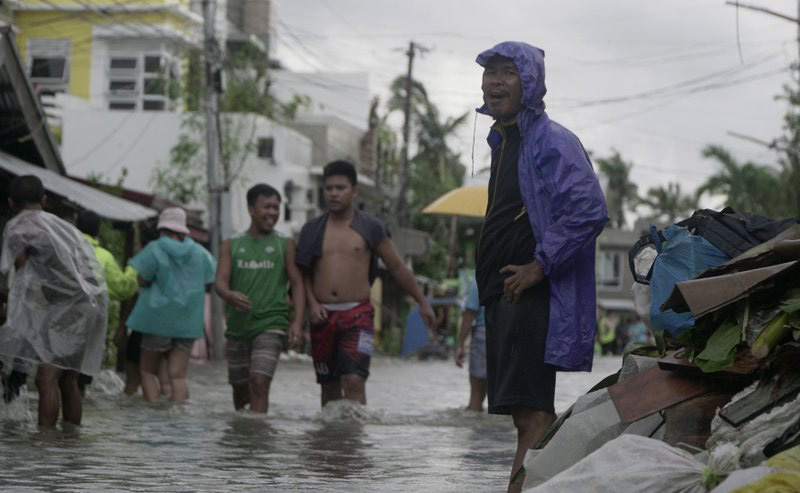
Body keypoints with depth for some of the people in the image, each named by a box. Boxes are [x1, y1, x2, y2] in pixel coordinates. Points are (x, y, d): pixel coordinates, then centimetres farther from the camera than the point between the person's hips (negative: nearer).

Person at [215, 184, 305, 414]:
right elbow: (220, 281, -3)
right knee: (240, 389, 13)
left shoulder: (285, 244, 5)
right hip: (237, 326, 3)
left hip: (270, 325, -3)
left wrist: (297, 322, -12)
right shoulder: (231, 245, 8)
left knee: (259, 382, -19)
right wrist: (229, 295, -28)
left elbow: (297, 284, 1)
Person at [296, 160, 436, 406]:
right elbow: (304, 273, 14)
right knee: (329, 386, 9)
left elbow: (398, 268, 10)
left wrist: (422, 302, 12)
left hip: (357, 314, -3)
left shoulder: (371, 228, 3)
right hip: (323, 315, 3)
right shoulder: (313, 229, 8)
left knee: (354, 380, -18)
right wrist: (312, 303, -3)